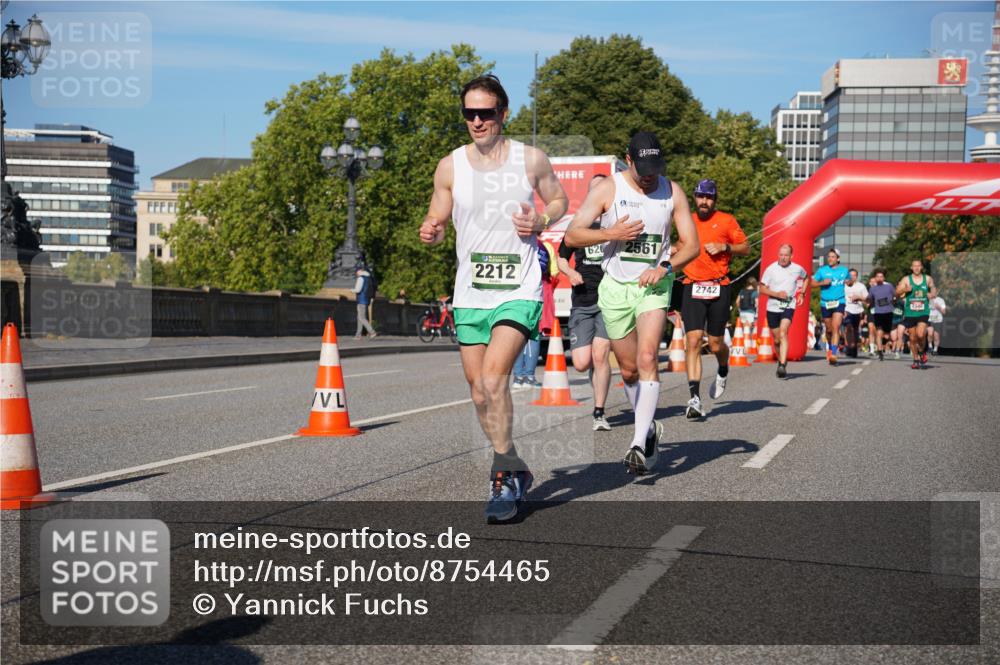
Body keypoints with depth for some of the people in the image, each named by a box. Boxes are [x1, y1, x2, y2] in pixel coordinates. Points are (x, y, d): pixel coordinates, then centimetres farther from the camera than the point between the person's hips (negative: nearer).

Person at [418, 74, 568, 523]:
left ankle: (504, 478, -9)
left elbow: (558, 200, 14)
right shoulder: (450, 166, 4)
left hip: (519, 291, -4)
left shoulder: (531, 159, 0)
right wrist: (429, 232, -13)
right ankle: (513, 473, 29)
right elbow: (437, 219, 11)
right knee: (479, 393, 9)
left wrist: (541, 222, -7)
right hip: (470, 294, 4)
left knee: (493, 378, -22)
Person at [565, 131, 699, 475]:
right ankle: (649, 428, 32)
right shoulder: (607, 188, -4)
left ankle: (639, 443, -23)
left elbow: (691, 244, 3)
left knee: (647, 358, -20)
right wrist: (612, 233, -21)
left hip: (654, 285, -1)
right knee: (629, 370, 9)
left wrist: (665, 268, -15)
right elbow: (571, 236, -7)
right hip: (616, 287, 1)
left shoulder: (672, 191, 1)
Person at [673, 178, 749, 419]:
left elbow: (746, 248, 7)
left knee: (715, 345, 6)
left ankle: (723, 372, 43)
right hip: (692, 288, 1)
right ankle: (694, 399, -14)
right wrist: (675, 249, 5)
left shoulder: (726, 220, 2)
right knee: (693, 341, -12)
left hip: (719, 289, -1)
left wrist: (724, 247, -9)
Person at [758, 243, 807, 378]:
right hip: (773, 307, 2)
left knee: (783, 333, -23)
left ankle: (782, 366, -30)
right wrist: (777, 294, -17)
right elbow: (762, 288, -2)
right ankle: (781, 360, 37)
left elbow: (806, 277, 24)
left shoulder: (797, 269, 1)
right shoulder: (771, 269, -4)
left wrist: (801, 293, 13)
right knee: (776, 339, 11)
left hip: (789, 307, -2)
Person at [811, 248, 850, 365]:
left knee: (836, 327, -17)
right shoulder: (822, 270, 4)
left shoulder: (844, 270, 8)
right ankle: (830, 348, 37)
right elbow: (812, 284, 4)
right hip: (825, 303, 1)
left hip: (839, 303, -1)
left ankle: (833, 353, -23)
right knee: (828, 329, 11)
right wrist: (822, 282, -13)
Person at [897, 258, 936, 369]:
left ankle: (922, 352, 9)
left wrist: (932, 294, 0)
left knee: (920, 334, -19)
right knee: (912, 338, 6)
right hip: (910, 313, 1)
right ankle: (916, 359, 22)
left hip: (923, 312, -1)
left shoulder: (928, 279, 5)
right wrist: (905, 290, -22)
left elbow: (933, 289, 22)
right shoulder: (906, 279, 1)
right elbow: (897, 292, -3)